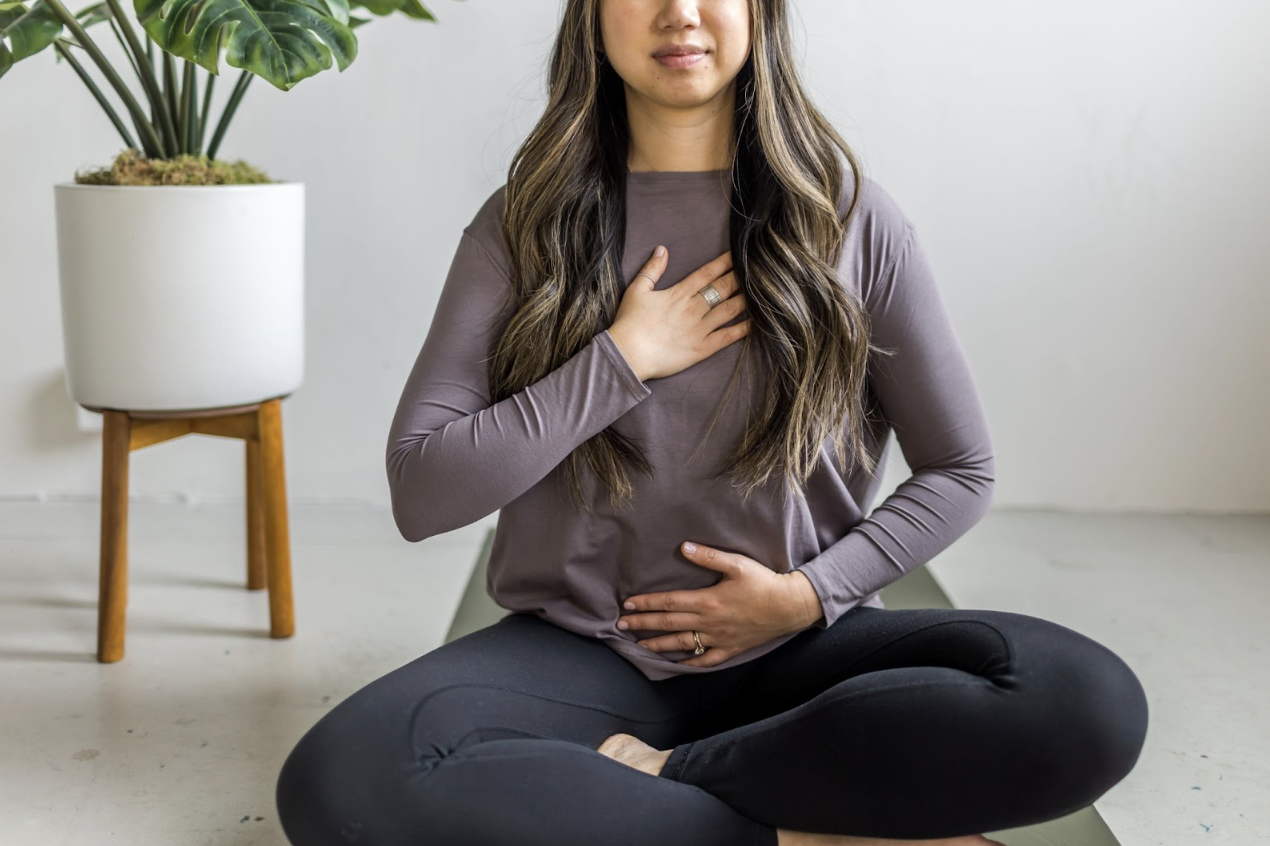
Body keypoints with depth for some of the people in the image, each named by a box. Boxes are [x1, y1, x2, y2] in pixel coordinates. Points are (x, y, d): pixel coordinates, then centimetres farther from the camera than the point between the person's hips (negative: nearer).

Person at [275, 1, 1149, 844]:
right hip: (584, 648, 0)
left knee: (1093, 703, -28)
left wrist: (810, 593, -7)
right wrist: (623, 361, -11)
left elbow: (961, 471, 7)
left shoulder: (851, 217, 1)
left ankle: (655, 775, -17)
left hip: (795, 648, 1)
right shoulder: (523, 226, 1)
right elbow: (420, 493, -6)